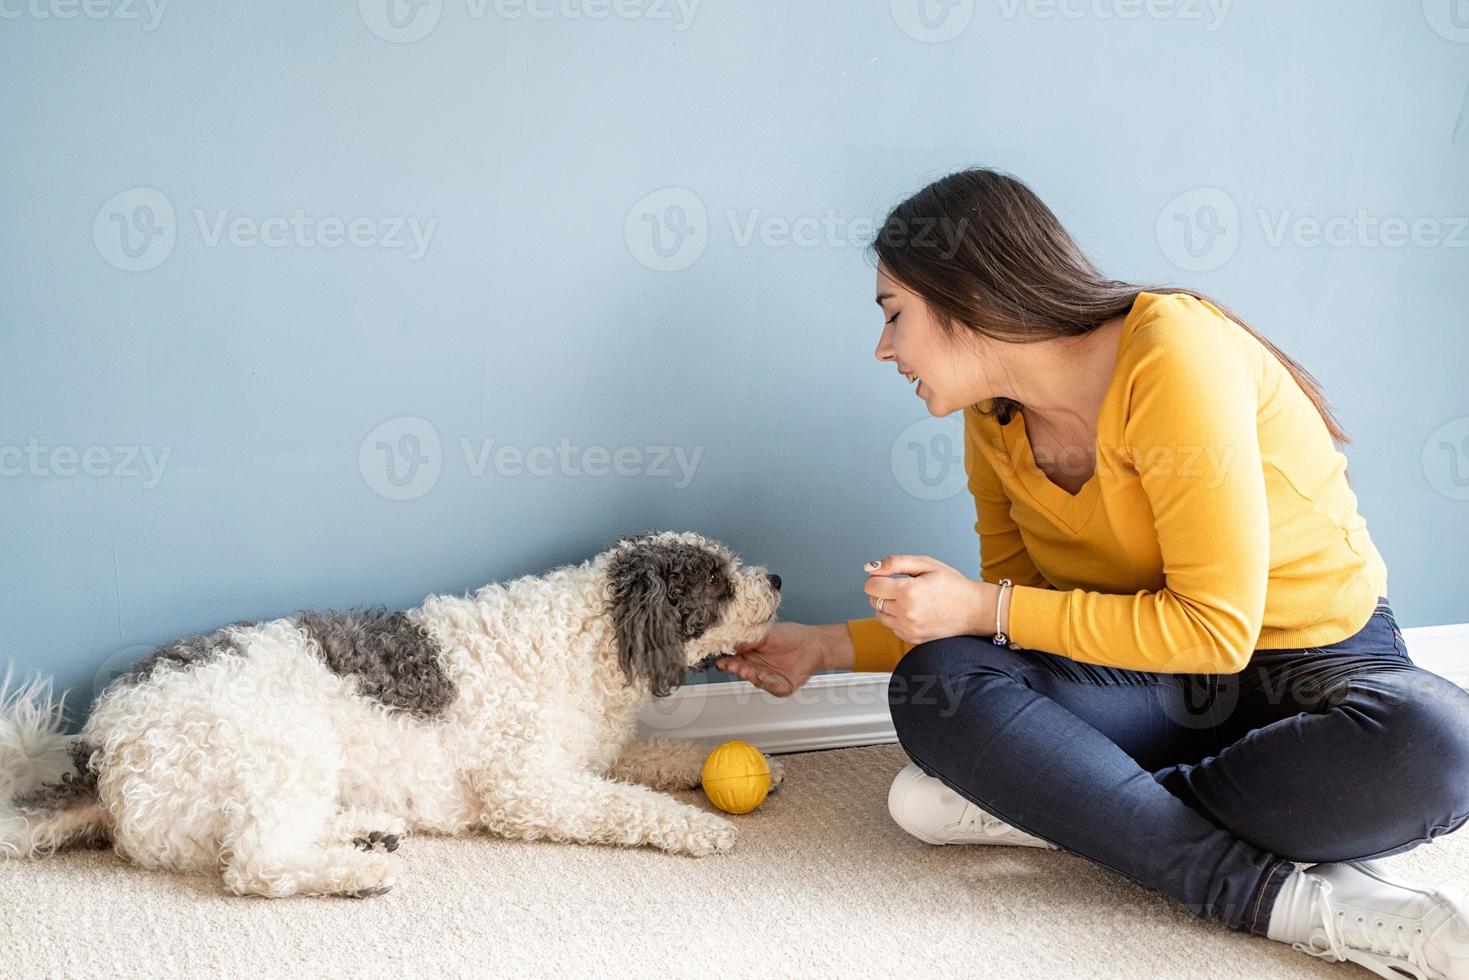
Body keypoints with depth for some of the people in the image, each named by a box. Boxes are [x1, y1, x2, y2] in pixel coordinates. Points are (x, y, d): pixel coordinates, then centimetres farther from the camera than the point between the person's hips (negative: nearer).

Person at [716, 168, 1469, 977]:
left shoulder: (1172, 354, -22)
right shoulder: (994, 422, 0)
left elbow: (1214, 627, -24)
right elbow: (1010, 615, 11)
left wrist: (986, 608, -20)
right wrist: (832, 647, 6)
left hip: (1321, 664, -5)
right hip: (1161, 683, 5)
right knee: (930, 684, -24)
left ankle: (1049, 806, -28)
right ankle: (1302, 900, -28)